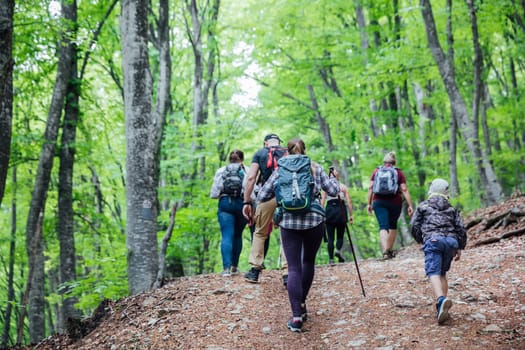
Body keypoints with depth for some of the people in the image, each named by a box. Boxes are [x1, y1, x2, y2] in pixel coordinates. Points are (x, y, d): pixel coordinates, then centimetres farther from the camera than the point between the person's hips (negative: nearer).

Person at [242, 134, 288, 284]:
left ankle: (255, 271, 16)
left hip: (267, 196, 0)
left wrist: (246, 202, 2)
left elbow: (251, 178, 2)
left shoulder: (260, 153, 13)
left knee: (260, 233, 15)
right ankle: (287, 273, -1)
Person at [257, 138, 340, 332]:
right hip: (314, 220, 1)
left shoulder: (280, 171, 5)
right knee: (308, 261, 22)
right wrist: (333, 179, 27)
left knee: (294, 268, -2)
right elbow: (333, 191, 6)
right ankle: (302, 303, 25)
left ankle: (296, 316, -13)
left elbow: (261, 196, 2)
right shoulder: (316, 169, 7)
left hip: (288, 222, -1)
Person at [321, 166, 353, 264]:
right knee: (340, 235, 11)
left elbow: (322, 202, 1)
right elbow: (348, 202, 2)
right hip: (341, 211, 0)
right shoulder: (343, 187, 7)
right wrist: (351, 215, 5)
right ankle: (338, 250, -16)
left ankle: (331, 258, -1)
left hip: (329, 210, 0)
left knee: (330, 237, 5)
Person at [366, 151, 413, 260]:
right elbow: (404, 190, -4)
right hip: (395, 202, 0)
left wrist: (369, 203, 5)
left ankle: (385, 251, -23)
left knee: (383, 226, -5)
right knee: (393, 225, 19)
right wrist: (410, 205, -4)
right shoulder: (399, 173, 3)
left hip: (379, 202, 0)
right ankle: (390, 250, 25)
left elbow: (370, 188, 1)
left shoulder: (376, 171, 6)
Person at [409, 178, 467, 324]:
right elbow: (461, 228, 17)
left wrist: (420, 240, 30)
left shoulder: (423, 206, 20)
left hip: (433, 240, -3)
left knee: (434, 273, -15)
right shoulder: (451, 209, 26)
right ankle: (442, 307, 6)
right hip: (451, 241, 4)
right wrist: (459, 248, 23)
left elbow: (414, 226, 14)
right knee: (442, 273, 17)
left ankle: (441, 300, -42)